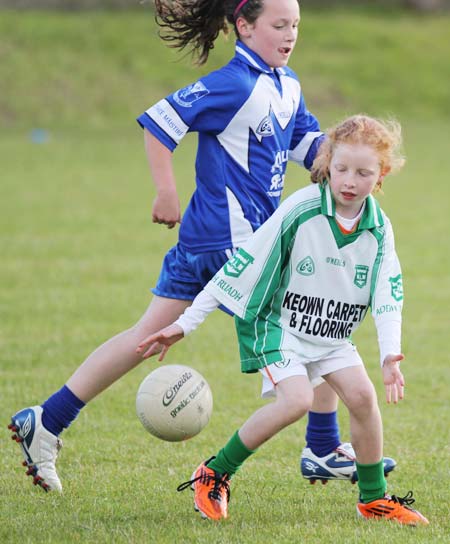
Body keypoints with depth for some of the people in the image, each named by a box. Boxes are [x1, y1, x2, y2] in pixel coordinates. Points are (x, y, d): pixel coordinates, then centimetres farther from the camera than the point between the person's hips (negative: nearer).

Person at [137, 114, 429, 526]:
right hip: (276, 323, -5)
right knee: (297, 399, -25)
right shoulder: (300, 211, -21)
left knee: (362, 395, -12)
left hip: (332, 335, 5)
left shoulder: (378, 229, -6)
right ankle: (214, 476, -9)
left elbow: (388, 295, -6)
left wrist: (390, 355, -24)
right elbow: (242, 267, -18)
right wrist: (185, 324, -17)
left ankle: (375, 498, 7)